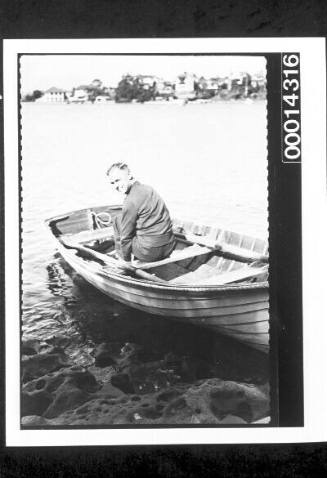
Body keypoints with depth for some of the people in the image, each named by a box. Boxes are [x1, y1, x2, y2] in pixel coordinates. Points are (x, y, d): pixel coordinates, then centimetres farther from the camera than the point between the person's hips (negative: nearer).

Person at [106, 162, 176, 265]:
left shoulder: (130, 201, -17)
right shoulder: (148, 188, 9)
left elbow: (126, 236, -9)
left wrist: (126, 259, 4)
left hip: (150, 252, -8)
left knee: (117, 221, 10)